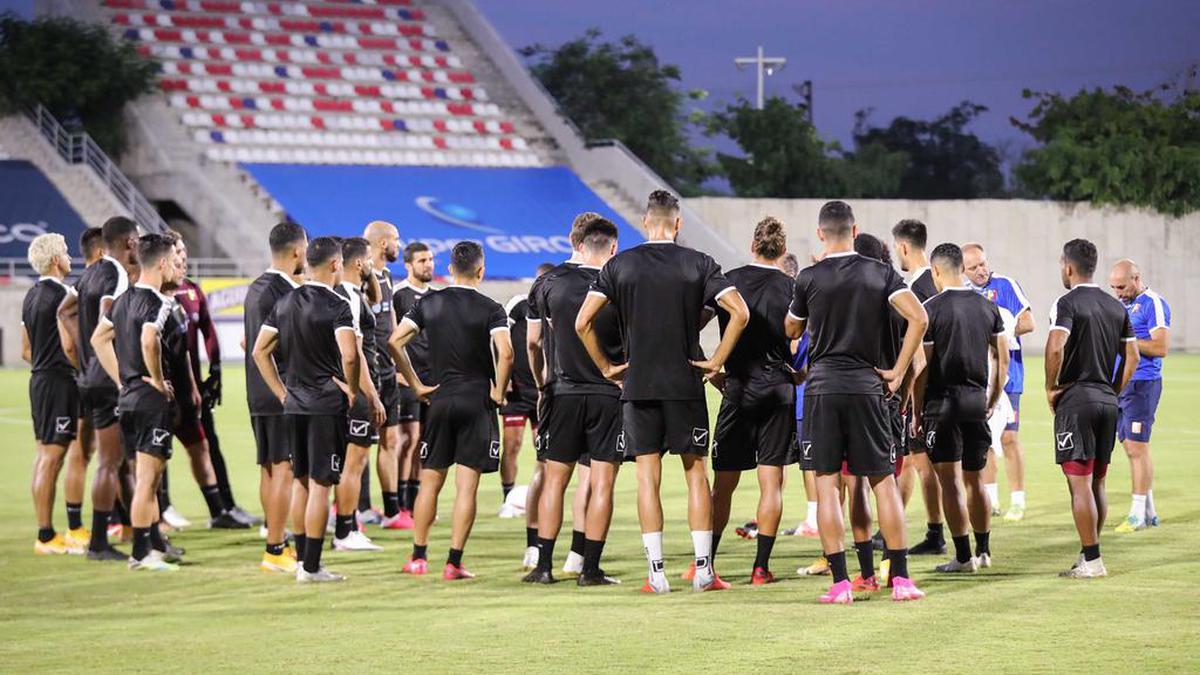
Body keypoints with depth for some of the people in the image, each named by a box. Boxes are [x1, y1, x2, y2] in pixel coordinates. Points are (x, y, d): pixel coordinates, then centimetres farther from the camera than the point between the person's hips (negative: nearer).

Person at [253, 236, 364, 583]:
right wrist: (352, 389, -9)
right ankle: (311, 567, -3)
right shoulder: (337, 306, -12)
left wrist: (281, 392, 14)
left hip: (294, 403, 7)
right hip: (327, 404, -7)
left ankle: (303, 560, 22)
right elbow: (349, 355, -25)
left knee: (301, 481, 16)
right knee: (320, 484, -3)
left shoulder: (285, 303, 9)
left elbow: (260, 351, 11)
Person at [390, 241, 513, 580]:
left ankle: (418, 557, 17)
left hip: (440, 399, 3)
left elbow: (395, 342, -1)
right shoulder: (490, 308, -5)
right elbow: (505, 353, -20)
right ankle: (454, 562, -4)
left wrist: (416, 385, 4)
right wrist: (498, 392, -6)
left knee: (430, 482, 13)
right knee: (466, 485, -1)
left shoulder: (428, 303, 5)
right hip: (477, 402, -3)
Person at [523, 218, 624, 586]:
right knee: (601, 483, 2)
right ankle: (590, 568, 0)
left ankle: (544, 565, 7)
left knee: (554, 479, 8)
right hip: (609, 394, -2)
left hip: (563, 392, 2)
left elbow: (533, 342, 12)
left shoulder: (550, 283, -1)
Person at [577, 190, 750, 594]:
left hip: (637, 385, 0)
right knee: (696, 473, 7)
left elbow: (583, 322, -5)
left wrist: (605, 367, 5)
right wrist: (716, 361, -2)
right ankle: (703, 570, 4)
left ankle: (657, 573, 1)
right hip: (686, 383, 0)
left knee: (648, 477, 4)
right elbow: (740, 312, -10)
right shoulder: (698, 264, 0)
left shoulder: (620, 265, 1)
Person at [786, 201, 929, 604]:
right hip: (867, 385, 2)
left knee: (827, 484, 1)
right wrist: (898, 371, 0)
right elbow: (919, 318, -7)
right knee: (883, 481, 8)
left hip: (822, 386, -2)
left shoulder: (809, 278, -1)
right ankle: (900, 578, 4)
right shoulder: (881, 274, 3)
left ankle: (840, 583, -4)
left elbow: (792, 331, 13)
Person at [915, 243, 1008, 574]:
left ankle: (963, 556, -4)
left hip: (943, 401, -5)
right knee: (975, 479, 15)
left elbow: (922, 366, -9)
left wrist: (917, 410, -2)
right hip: (977, 399, 5)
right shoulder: (987, 306, 8)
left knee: (950, 481, -2)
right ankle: (983, 551, 20)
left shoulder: (932, 308, -9)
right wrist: (993, 399, 21)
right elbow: (1002, 359, 12)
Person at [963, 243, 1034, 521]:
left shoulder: (1005, 285, -4)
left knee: (1008, 437, -8)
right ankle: (990, 499, 18)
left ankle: (1017, 502, -2)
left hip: (1005, 372, -5)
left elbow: (1028, 323, -9)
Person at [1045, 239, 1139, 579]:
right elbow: (1132, 356, 13)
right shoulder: (1116, 307, 13)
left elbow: (1055, 346, -24)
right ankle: (1090, 556, 17)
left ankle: (1092, 560, -7)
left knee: (1080, 483, -5)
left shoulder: (1068, 303, -9)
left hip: (1075, 398, -7)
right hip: (1107, 401, 7)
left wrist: (1051, 387, -12)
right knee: (1097, 483, 13)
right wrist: (1113, 392, 17)